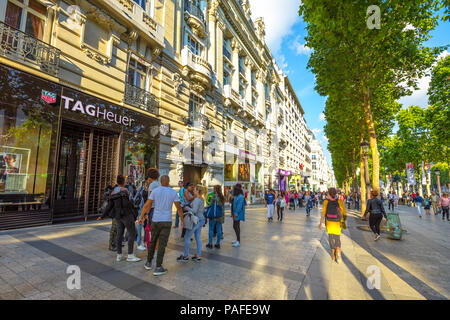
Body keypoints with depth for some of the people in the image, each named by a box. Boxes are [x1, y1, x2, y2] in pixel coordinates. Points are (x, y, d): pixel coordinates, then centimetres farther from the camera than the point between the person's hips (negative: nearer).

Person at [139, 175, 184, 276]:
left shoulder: (155, 191, -3)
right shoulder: (173, 192, -6)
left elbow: (146, 205, -1)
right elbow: (179, 208, -2)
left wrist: (141, 217, 9)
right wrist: (182, 220, 8)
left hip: (155, 220, 2)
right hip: (166, 221, -2)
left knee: (153, 241, 20)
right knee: (162, 244, 1)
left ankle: (149, 263, 30)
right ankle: (158, 268, 1)